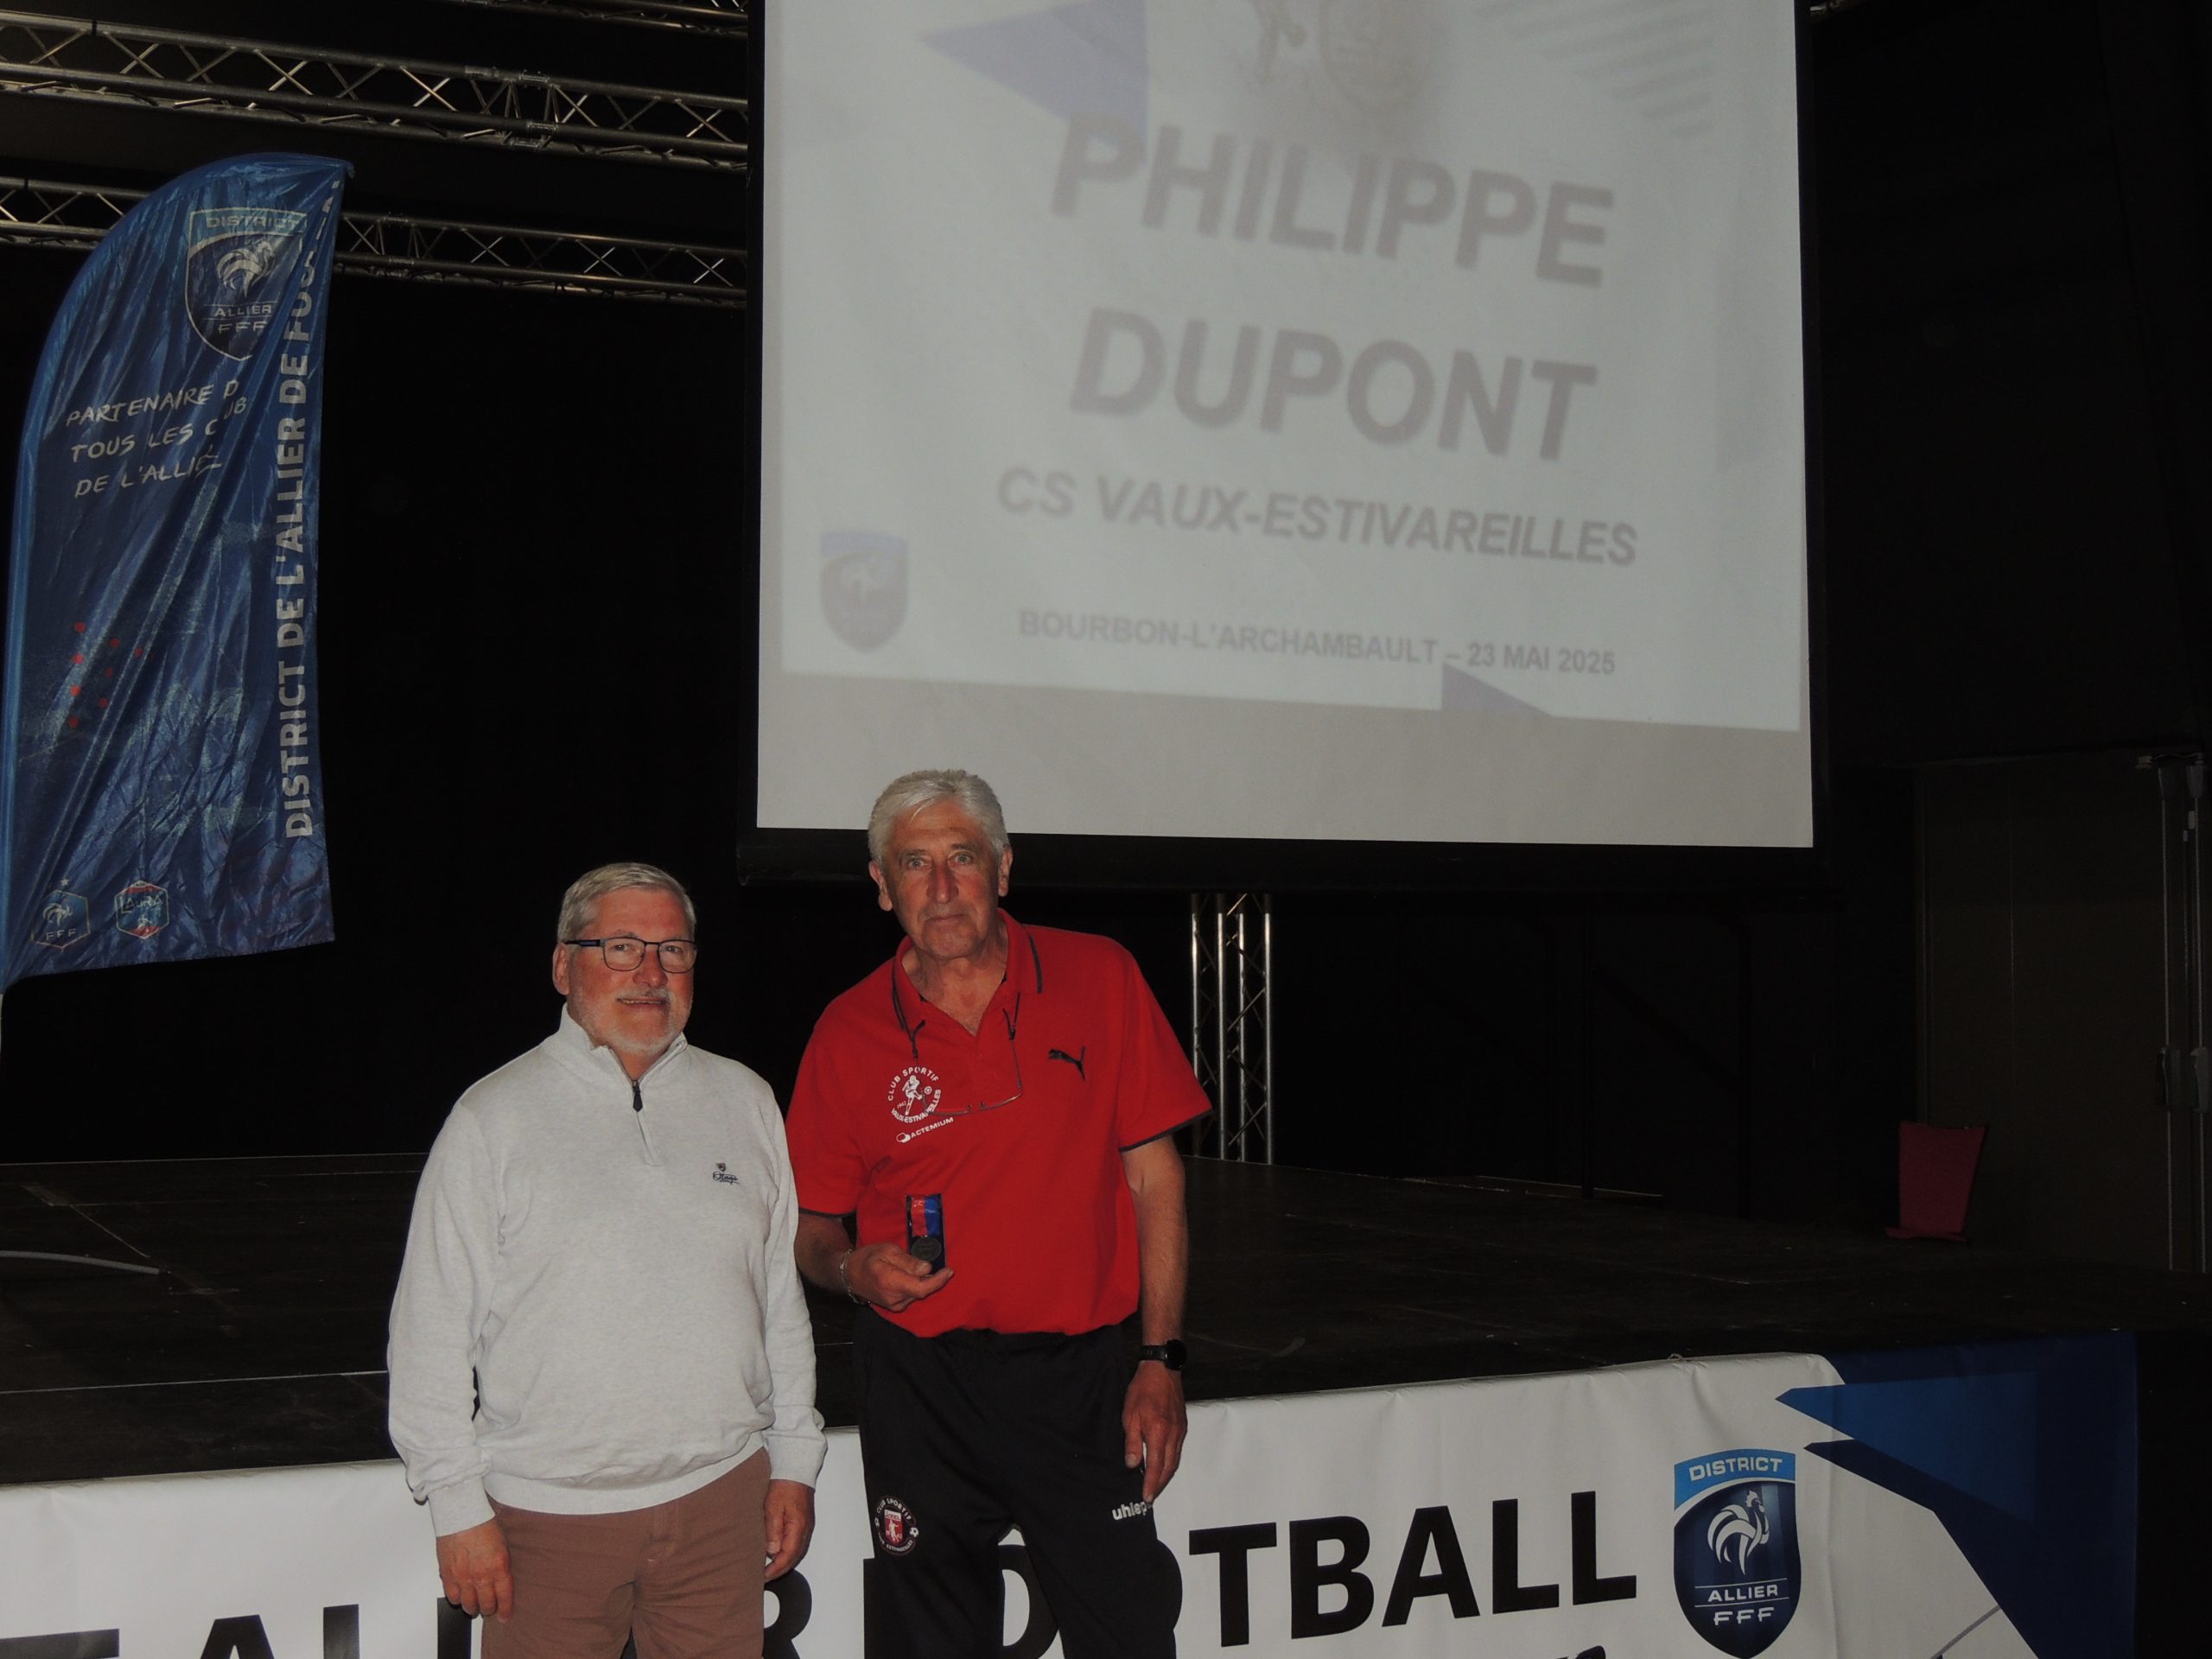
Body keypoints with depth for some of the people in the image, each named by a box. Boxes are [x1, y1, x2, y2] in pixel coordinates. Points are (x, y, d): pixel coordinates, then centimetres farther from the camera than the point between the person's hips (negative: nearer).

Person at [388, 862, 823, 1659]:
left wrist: (794, 1460, 12)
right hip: (550, 1506, -3)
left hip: (720, 1493, 3)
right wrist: (459, 1507, -6)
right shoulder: (495, 1117, -2)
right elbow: (433, 1329, -3)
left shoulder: (743, 1102, 9)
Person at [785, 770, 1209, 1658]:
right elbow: (810, 1225, 9)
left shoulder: (1098, 978, 0)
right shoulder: (850, 1032, 0)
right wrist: (853, 1268, -14)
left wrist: (1161, 1359, -3)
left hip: (1078, 1368, 0)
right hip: (918, 1379, 1)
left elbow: (1154, 1177, 2)